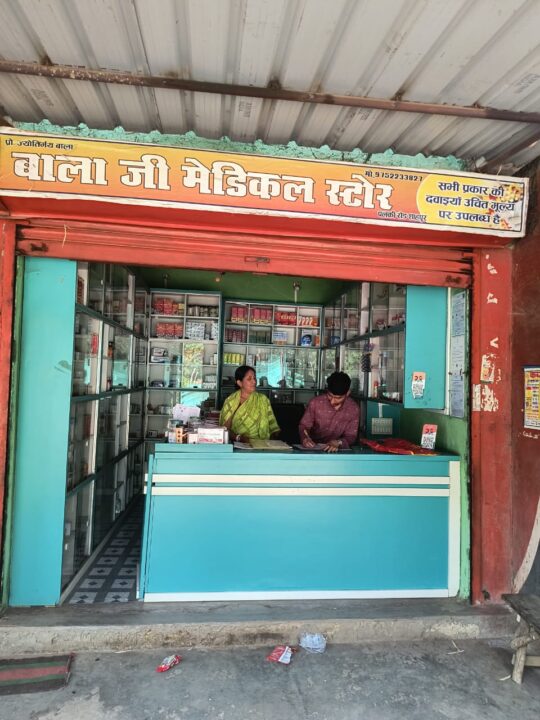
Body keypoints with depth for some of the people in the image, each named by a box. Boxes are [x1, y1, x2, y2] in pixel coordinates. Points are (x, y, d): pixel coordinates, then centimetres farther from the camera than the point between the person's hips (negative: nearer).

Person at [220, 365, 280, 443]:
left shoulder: (263, 399, 10)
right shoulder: (230, 401, 5)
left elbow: (273, 425, 6)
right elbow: (224, 428, -1)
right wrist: (238, 437, -19)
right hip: (237, 445, -1)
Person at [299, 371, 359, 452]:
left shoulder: (354, 409, -10)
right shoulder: (315, 403, -12)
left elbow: (351, 436, -5)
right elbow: (304, 425, -2)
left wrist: (338, 443, -26)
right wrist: (305, 438, -24)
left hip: (338, 450, 0)